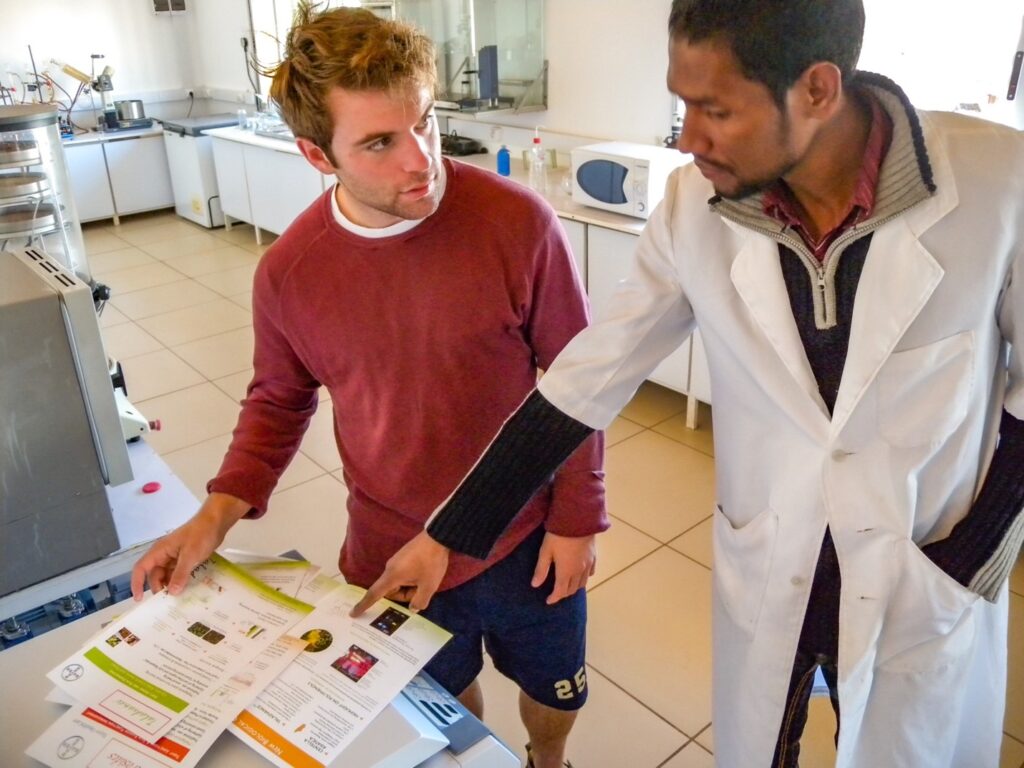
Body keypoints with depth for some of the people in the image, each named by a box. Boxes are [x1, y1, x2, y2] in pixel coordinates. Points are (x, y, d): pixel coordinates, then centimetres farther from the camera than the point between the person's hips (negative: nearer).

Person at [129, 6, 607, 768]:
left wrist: (578, 518, -6)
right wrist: (219, 512, -8)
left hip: (526, 540, 0)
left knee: (557, 695, 23)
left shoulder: (519, 221, -20)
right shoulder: (288, 272, -14)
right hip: (391, 554, 1)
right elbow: (279, 399, 4)